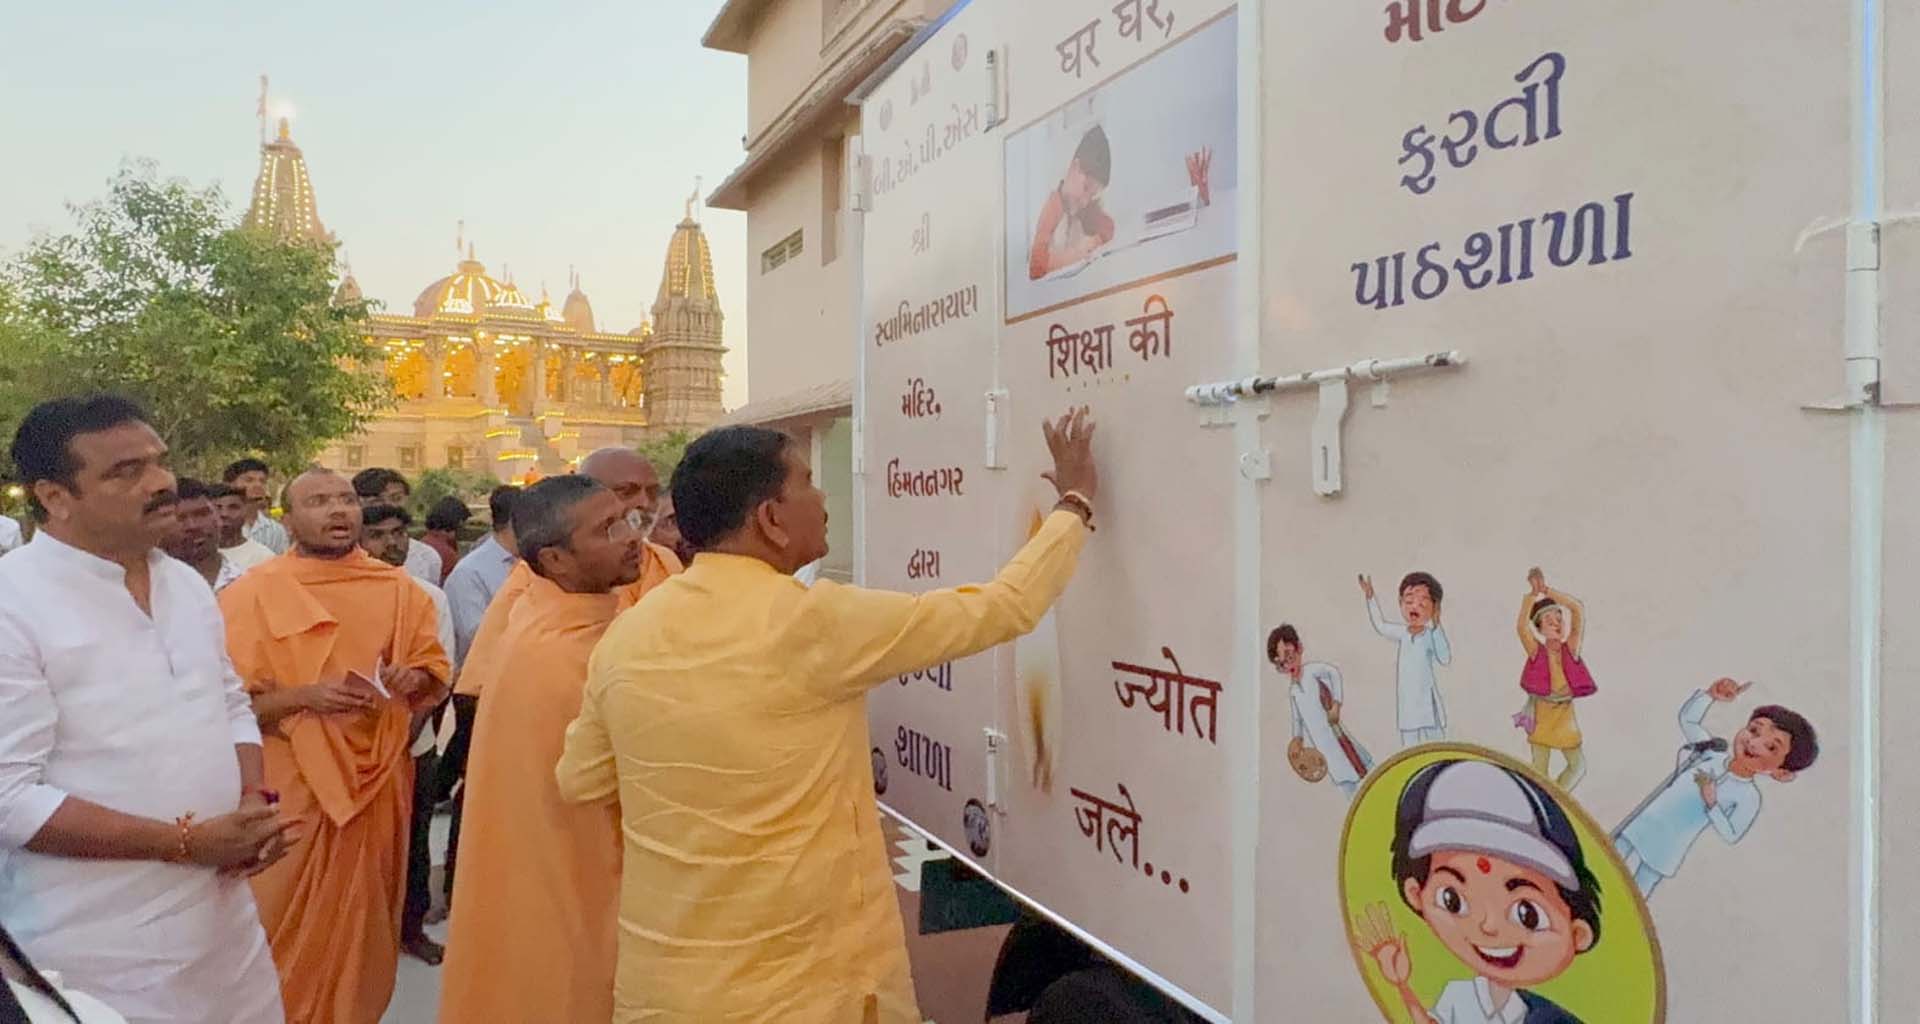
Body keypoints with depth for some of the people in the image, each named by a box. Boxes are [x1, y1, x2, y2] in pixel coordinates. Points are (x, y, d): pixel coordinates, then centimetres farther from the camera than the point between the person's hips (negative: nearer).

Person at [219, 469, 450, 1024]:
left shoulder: (399, 589, 3)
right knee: (291, 931, 7)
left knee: (365, 923, 15)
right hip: (291, 789, -3)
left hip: (378, 783, 3)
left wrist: (412, 678, -13)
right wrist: (303, 696, -23)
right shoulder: (250, 594, -7)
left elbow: (436, 670, 9)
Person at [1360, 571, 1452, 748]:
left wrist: (1437, 627, -35)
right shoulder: (1403, 633, 4)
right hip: (1407, 703, 6)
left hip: (1427, 703, -6)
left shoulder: (1430, 635, -15)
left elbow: (1445, 659, -29)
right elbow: (1380, 625, 18)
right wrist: (1370, 597, 16)